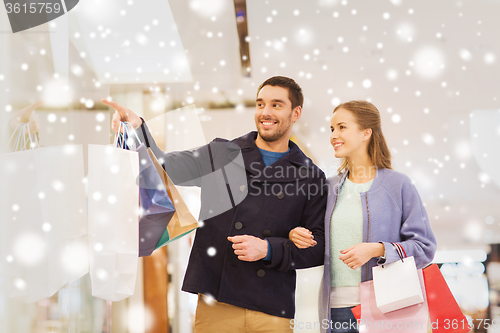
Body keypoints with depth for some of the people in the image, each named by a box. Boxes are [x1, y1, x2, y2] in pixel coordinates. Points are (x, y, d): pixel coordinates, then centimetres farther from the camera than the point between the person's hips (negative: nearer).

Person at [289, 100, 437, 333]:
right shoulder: (328, 188, 13)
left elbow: (424, 248, -3)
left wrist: (377, 250, -16)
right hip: (337, 308, 4)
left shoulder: (398, 185, 0)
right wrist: (294, 236, -1)